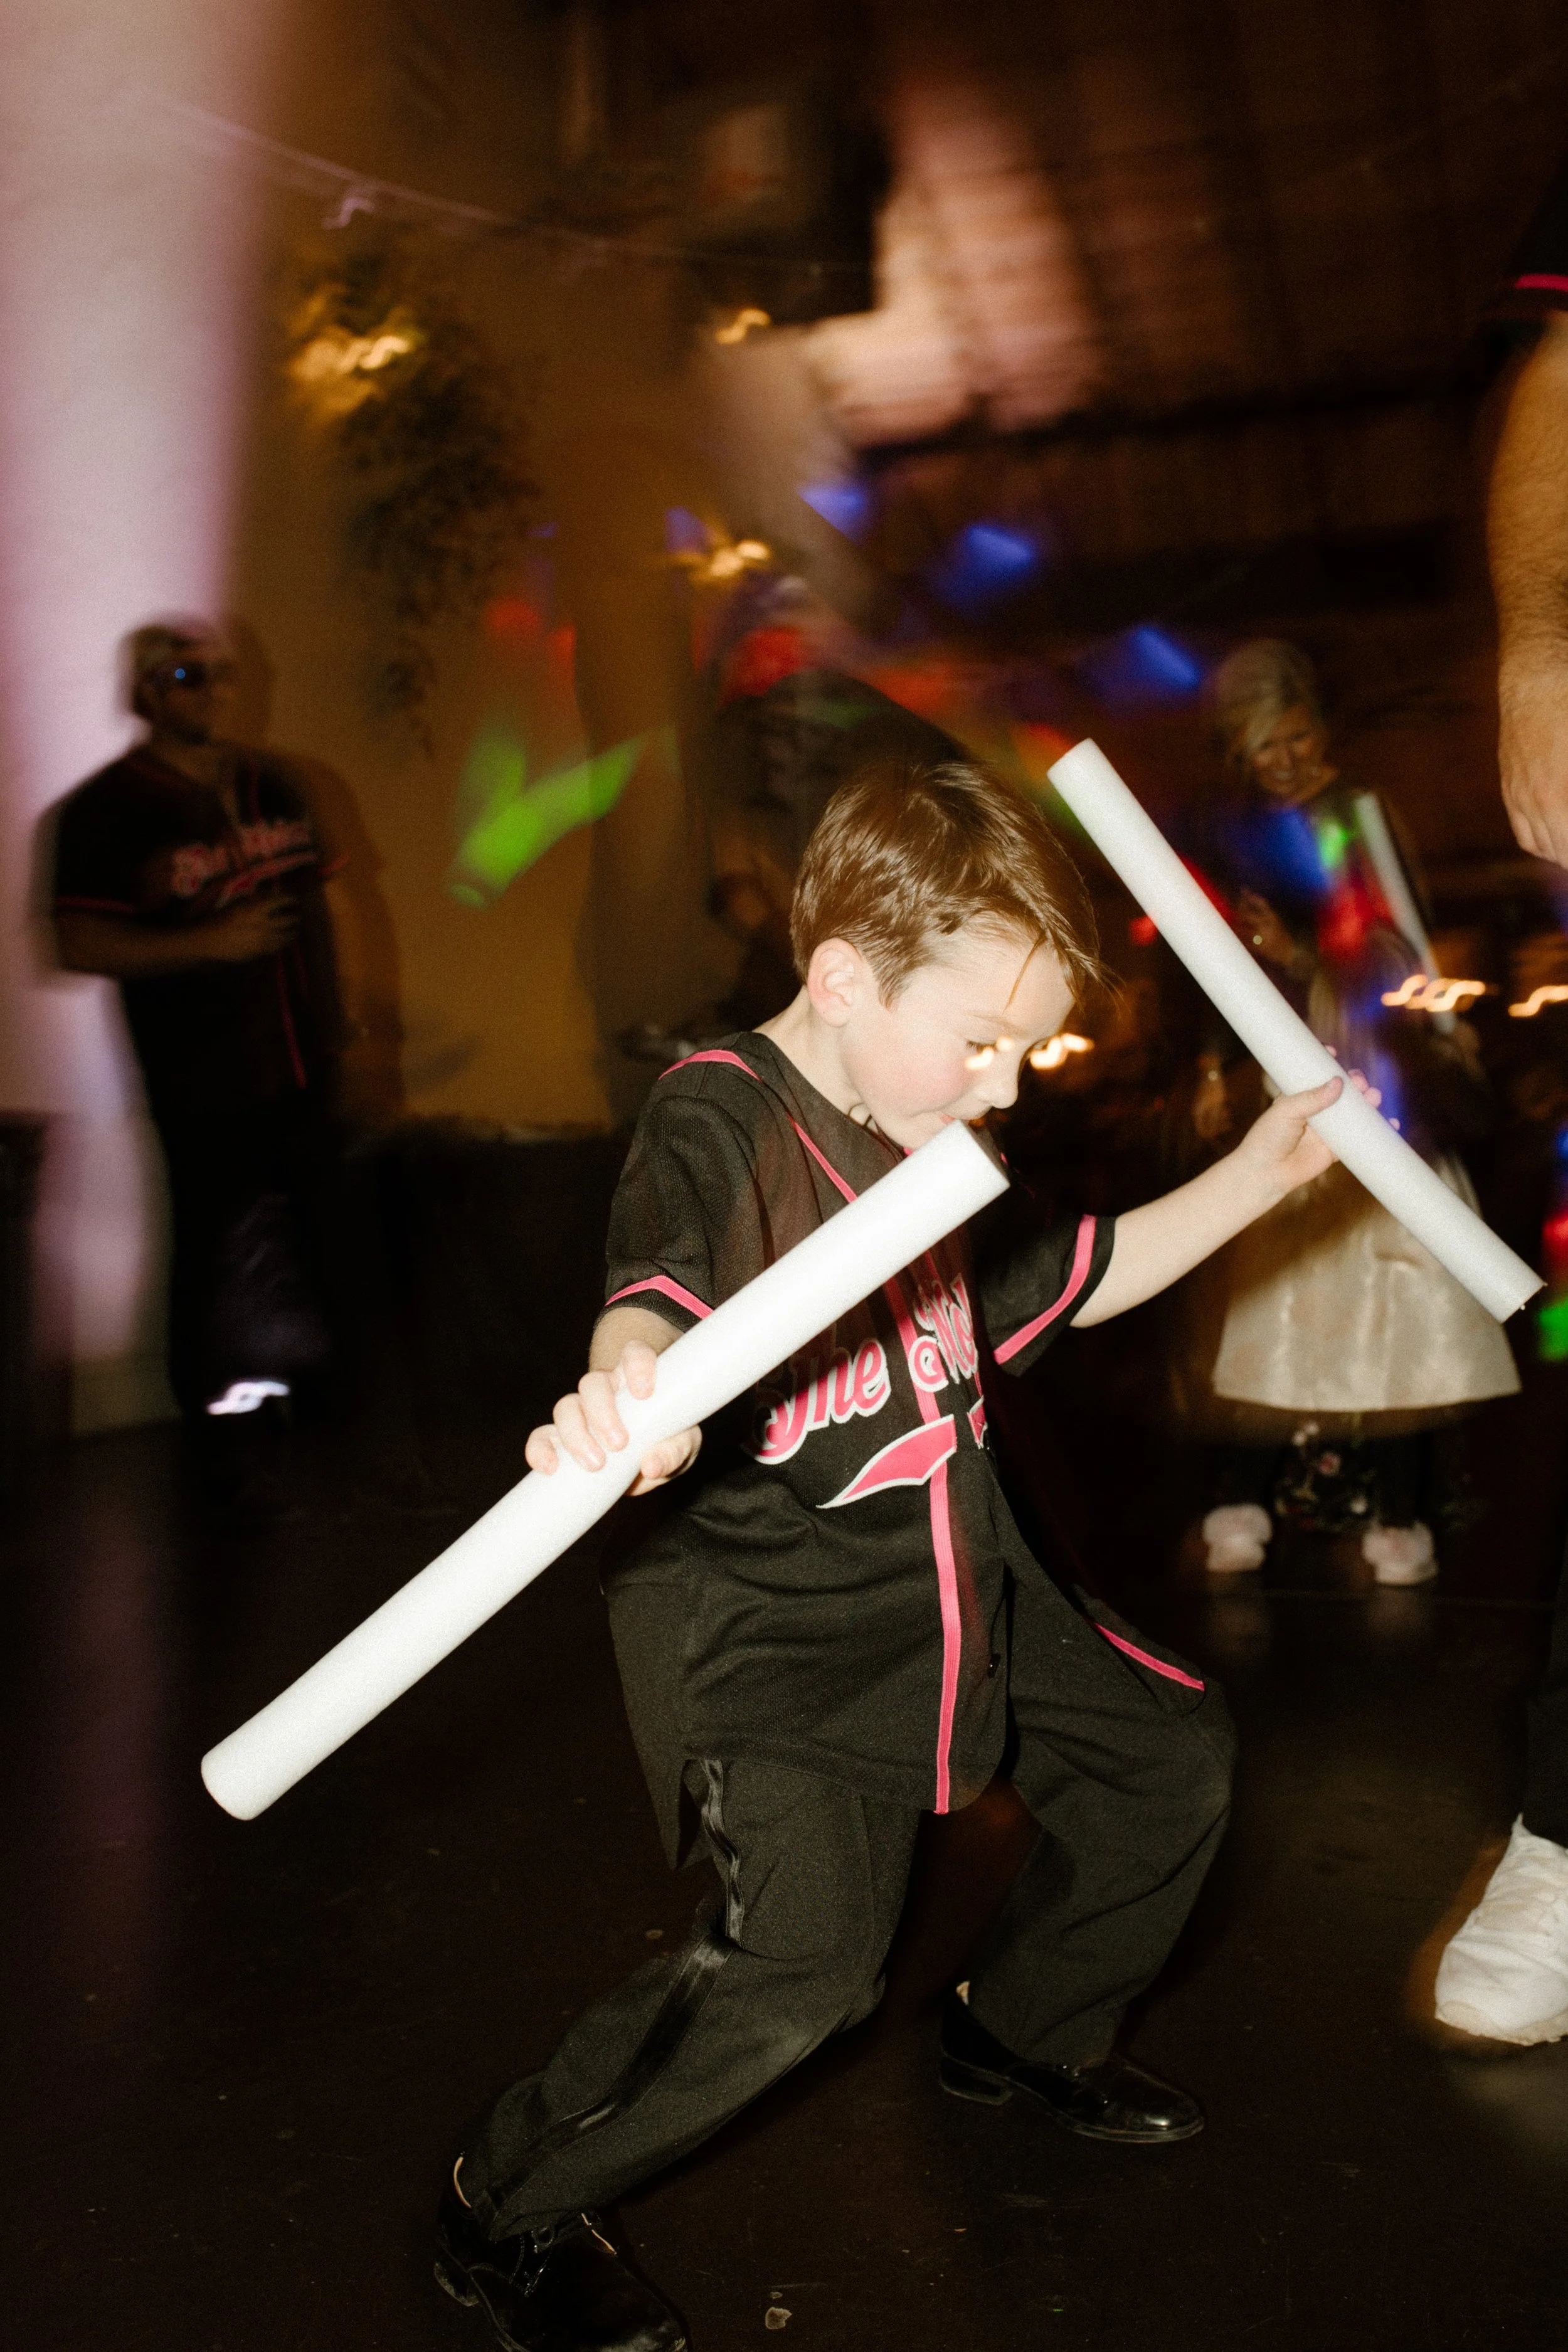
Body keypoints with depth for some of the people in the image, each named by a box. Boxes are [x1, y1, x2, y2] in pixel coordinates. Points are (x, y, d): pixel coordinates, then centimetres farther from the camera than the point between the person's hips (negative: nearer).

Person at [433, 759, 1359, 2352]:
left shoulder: (935, 1143, 8)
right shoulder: (720, 1120, -21)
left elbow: (1076, 1275, 21)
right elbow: (665, 1295, -41)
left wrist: (1256, 1173, 14)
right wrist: (629, 1391, -65)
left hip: (958, 1583, 9)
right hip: (768, 1620, -9)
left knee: (1170, 1750, 17)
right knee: (803, 1958, -20)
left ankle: (1022, 2032, 43)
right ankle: (511, 2211, 8)